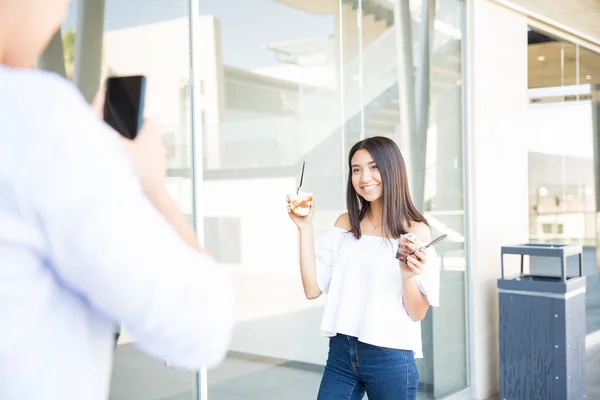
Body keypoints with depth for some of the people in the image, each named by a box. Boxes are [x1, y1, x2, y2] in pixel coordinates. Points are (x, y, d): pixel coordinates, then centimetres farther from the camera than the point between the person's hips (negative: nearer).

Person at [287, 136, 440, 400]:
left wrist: (408, 276, -24)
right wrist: (305, 227, -5)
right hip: (340, 353, 3)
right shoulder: (345, 224, 5)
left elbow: (417, 313, -6)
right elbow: (312, 289, -1)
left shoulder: (415, 230, -6)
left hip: (390, 358, -3)